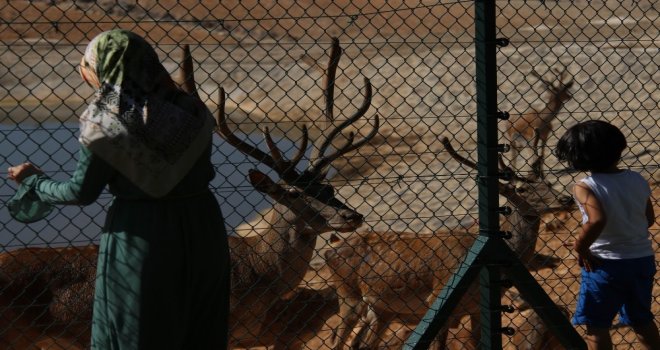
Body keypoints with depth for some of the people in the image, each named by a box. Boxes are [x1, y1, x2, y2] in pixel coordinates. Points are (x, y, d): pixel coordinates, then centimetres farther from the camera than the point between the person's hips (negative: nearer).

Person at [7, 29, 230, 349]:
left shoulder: (103, 125, -15)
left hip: (140, 232, -4)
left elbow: (81, 192, -10)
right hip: (201, 225, 4)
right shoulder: (188, 110, -3)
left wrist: (32, 181, 9)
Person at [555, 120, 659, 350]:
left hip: (605, 264, -5)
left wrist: (581, 247, -18)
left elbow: (597, 220, -33)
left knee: (596, 326, 7)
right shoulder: (638, 181, -1)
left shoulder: (585, 188, -17)